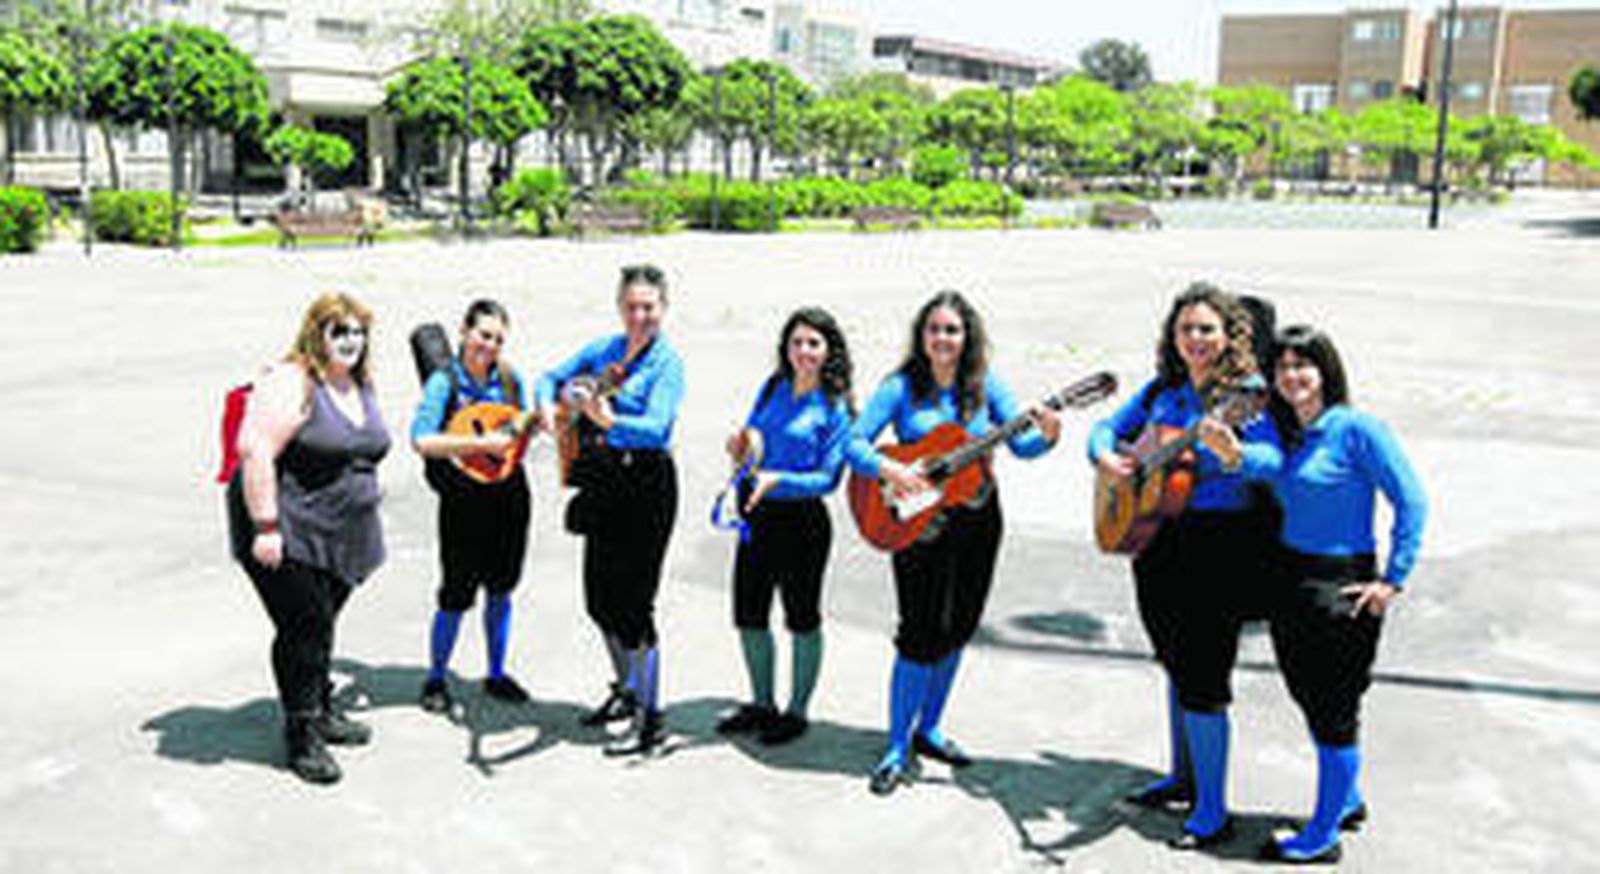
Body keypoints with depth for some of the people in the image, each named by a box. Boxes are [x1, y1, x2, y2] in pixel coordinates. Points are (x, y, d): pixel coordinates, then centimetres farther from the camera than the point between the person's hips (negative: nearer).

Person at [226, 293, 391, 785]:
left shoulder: (360, 386, 12)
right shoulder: (291, 384, -15)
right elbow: (255, 452, -22)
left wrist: (365, 529, 24)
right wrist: (266, 526, -25)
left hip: (341, 537, 8)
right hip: (291, 537, -7)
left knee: (320, 625, 17)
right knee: (304, 628, -6)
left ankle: (321, 710, 32)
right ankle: (302, 736, 5)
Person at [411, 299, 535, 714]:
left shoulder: (509, 378, 4)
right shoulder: (444, 382, -11)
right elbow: (422, 441, -22)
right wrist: (482, 443, -26)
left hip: (509, 495, 5)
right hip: (464, 501, -5)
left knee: (501, 587, 14)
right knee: (457, 595, 0)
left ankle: (497, 674, 29)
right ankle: (435, 679, 19)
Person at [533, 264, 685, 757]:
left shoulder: (667, 363, -10)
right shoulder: (604, 349, 9)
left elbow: (657, 429, -24)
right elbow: (552, 377, 17)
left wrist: (610, 422, -41)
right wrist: (547, 405, -5)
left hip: (646, 486, -7)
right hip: (603, 484, 7)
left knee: (633, 604, -7)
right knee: (600, 599, 14)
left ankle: (650, 720, 3)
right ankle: (627, 690, 35)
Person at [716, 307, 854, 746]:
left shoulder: (835, 406, -9)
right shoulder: (773, 387, 6)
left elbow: (828, 477, -13)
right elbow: (749, 437, 15)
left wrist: (778, 480, -25)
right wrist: (740, 447, -8)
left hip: (802, 520, -6)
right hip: (757, 517, 6)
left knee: (802, 619, 8)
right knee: (749, 616, 12)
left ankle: (797, 711, 24)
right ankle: (762, 705, 30)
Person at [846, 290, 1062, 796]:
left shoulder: (985, 385, 2)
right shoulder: (902, 387, -6)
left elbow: (1021, 444, -3)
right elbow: (854, 443, -10)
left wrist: (1046, 436, -25)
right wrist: (887, 470, -28)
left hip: (976, 521, 4)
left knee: (958, 629, 12)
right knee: (922, 633, -8)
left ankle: (928, 730, 30)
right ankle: (897, 751, 4)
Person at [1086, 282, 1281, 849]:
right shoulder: (1163, 389, 8)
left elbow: (1275, 460, -25)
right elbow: (1110, 425, 18)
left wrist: (1234, 453, -46)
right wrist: (1105, 454, -4)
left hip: (1219, 547, -7)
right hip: (1159, 542, 7)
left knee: (1202, 677, -5)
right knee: (1177, 664, 20)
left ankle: (1213, 812, 7)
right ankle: (1183, 777, 37)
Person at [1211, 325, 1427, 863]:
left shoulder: (1356, 428, -14)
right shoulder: (1284, 434, 7)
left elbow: (1411, 502, -14)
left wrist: (1392, 580, -14)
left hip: (1341, 588, -7)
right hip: (1289, 580, 8)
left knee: (1332, 712, 3)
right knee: (1309, 700, 18)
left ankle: (1322, 837, 16)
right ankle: (1348, 801, 40)